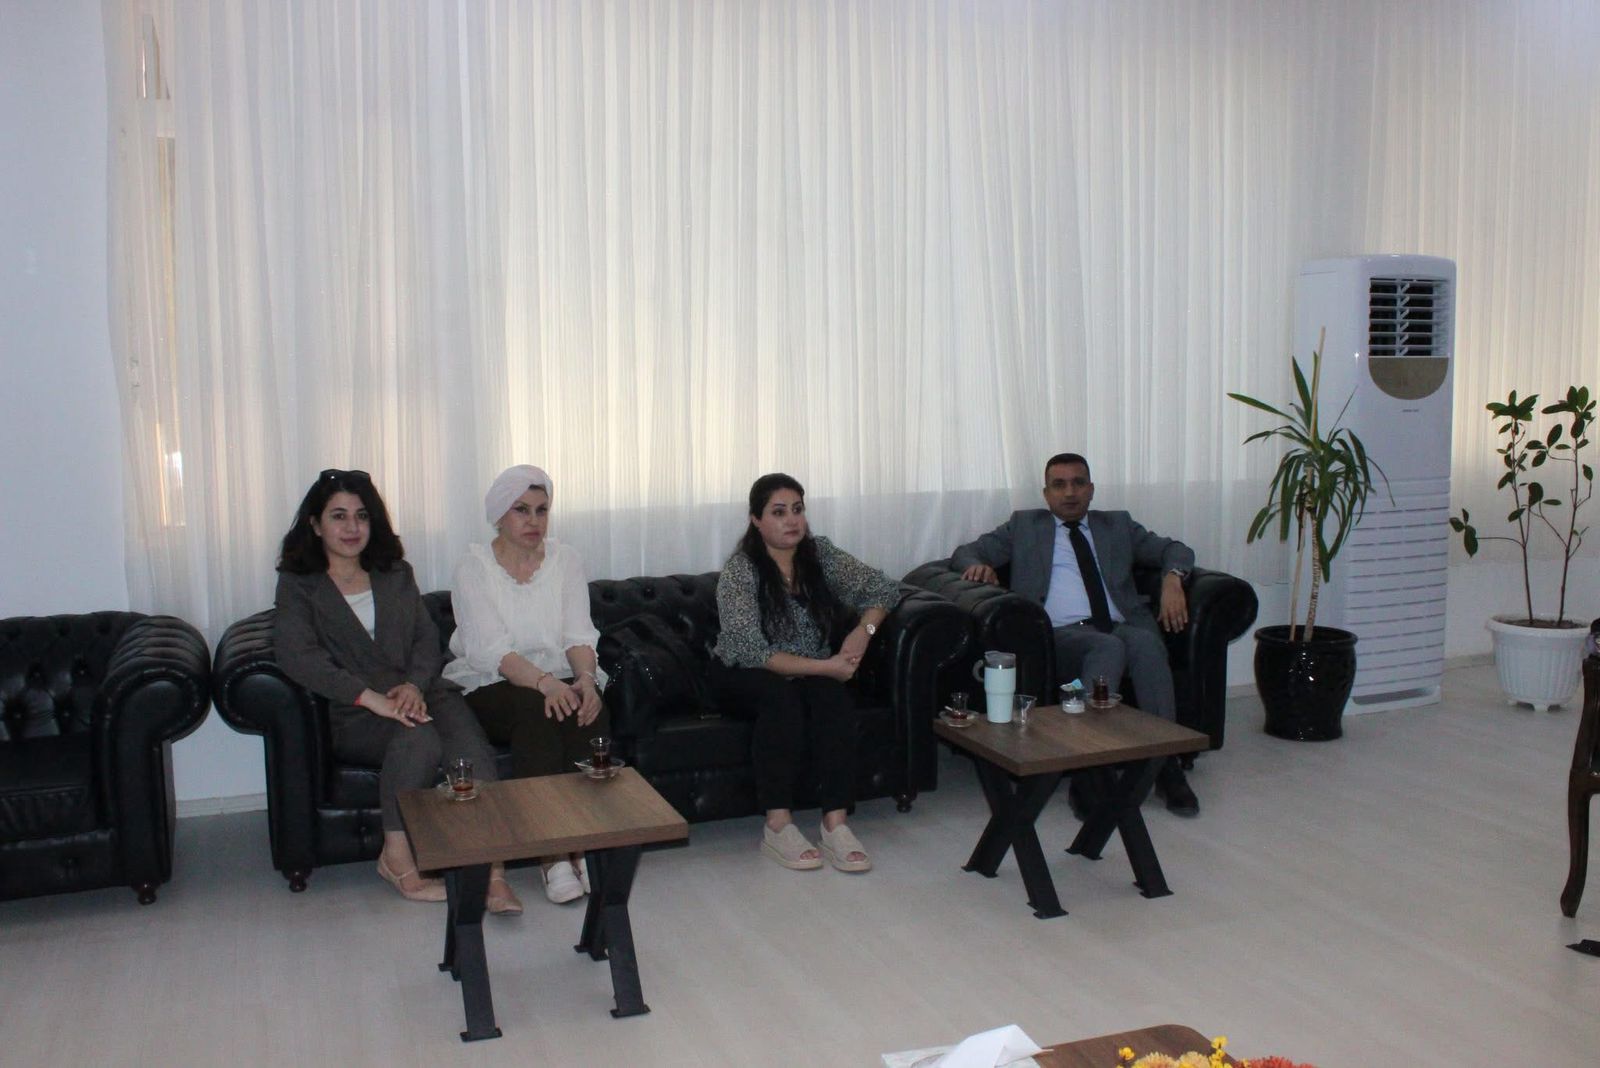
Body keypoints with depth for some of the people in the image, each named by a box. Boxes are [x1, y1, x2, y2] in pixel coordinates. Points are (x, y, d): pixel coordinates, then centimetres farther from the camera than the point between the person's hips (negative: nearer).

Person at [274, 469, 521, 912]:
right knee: (419, 739, -35)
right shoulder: (298, 587, 9)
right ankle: (397, 859, -21)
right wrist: (372, 697, -22)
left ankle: (493, 873, -39)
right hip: (353, 715, -3)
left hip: (421, 693, 3)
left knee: (470, 745, -29)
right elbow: (298, 656, -9)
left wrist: (415, 684, -12)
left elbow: (427, 637, 11)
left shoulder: (396, 575, 22)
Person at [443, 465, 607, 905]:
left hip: (561, 678, 3)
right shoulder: (474, 567, -4)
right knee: (536, 711, -35)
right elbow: (489, 649, -16)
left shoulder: (565, 560, 7)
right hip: (491, 685, -3)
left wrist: (585, 677, -25)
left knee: (592, 710, -31)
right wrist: (544, 682, -33)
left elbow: (579, 634, -3)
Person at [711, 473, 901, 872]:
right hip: (744, 676, -3)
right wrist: (826, 666, -29)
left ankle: (835, 823, -32)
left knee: (834, 696, -30)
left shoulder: (820, 554, -5)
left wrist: (864, 630, -18)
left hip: (813, 671, 4)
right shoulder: (738, 572, -19)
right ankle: (777, 826, -31)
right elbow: (753, 654, -25)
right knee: (782, 696, -36)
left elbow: (884, 588, 2)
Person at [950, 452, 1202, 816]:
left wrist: (1172, 578, 0)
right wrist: (978, 565, -6)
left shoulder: (1118, 525, 28)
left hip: (1123, 627, 2)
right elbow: (966, 552, 19)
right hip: (1061, 635, -2)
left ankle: (1167, 765, -33)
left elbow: (1176, 550, 24)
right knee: (1109, 648, -36)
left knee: (1145, 641, -34)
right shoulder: (1024, 526, 23)